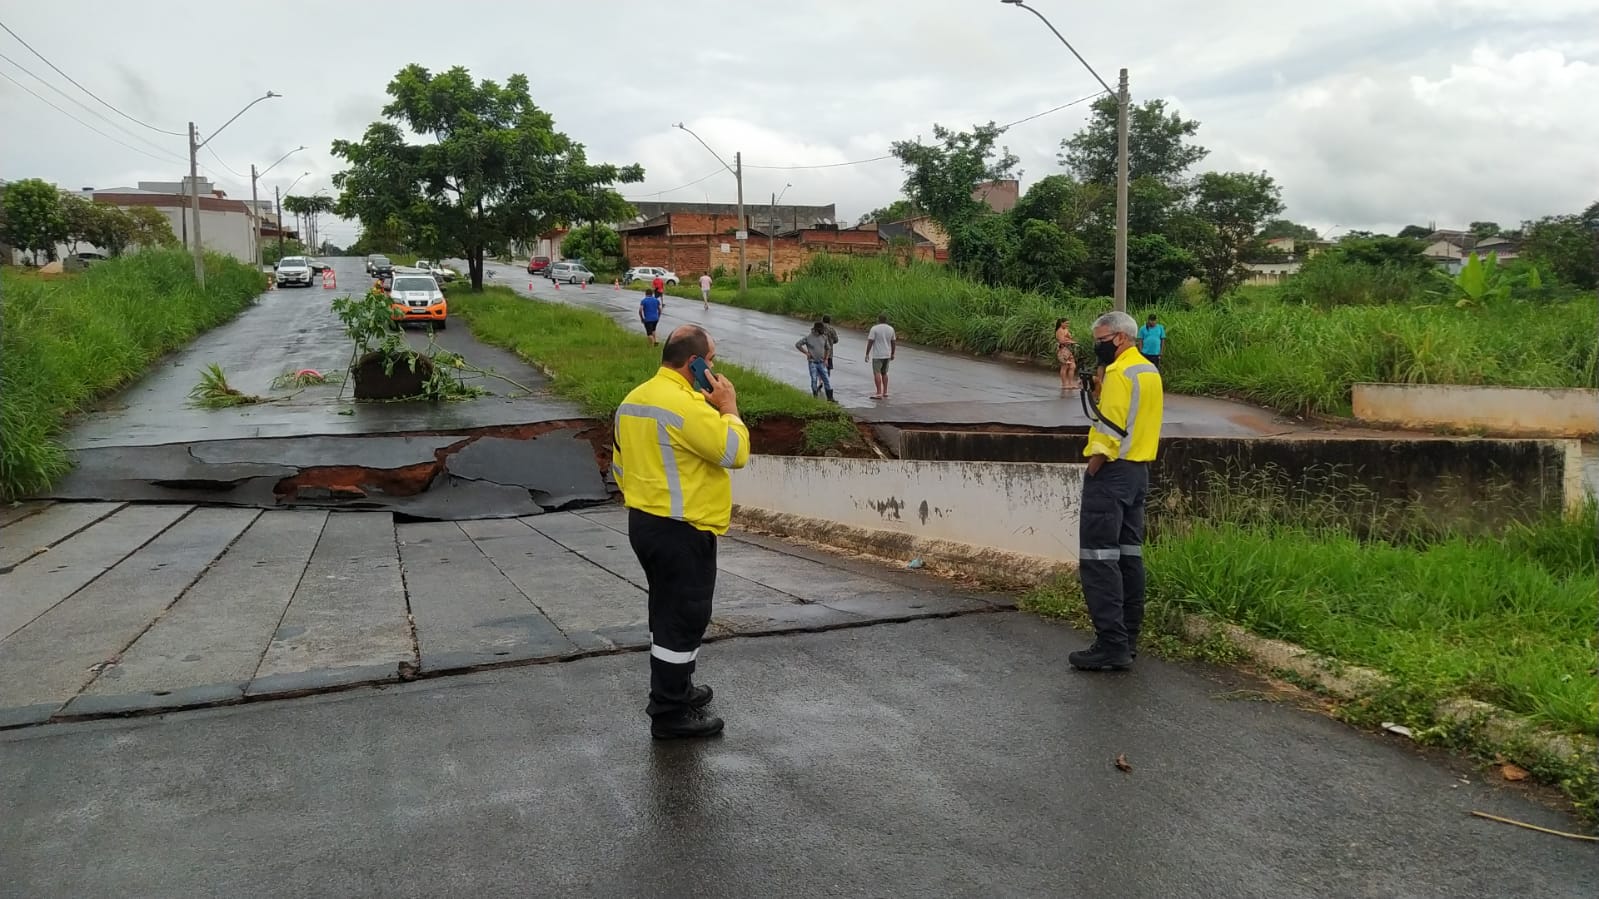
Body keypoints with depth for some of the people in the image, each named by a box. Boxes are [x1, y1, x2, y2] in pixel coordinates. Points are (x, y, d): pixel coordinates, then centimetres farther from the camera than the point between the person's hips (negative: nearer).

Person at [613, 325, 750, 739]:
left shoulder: (634, 399, 9)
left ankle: (675, 689, 36)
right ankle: (670, 714, 9)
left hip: (644, 522, 10)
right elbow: (735, 452, -21)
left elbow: (619, 464, 16)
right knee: (683, 619, 1)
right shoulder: (686, 404, -21)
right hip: (681, 530, -10)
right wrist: (728, 407, -8)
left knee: (668, 612, 22)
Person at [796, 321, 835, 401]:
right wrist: (806, 353, -7)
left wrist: (826, 359, 5)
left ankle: (830, 398, 1)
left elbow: (828, 348, 16)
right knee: (814, 380, -2)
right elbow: (797, 344, -2)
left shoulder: (824, 337, 3)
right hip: (812, 362, -3)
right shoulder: (808, 337, -6)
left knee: (826, 380, -1)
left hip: (821, 362, 3)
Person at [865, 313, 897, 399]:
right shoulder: (891, 329, 5)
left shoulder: (874, 329, -10)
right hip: (887, 355, 6)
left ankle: (879, 393, -11)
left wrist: (867, 354, -7)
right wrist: (892, 354, 19)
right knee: (884, 373, 16)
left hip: (877, 355, -6)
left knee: (877, 373, -5)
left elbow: (870, 342, -13)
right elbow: (893, 342, 10)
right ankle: (885, 392, 16)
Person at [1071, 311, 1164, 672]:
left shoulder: (1119, 373, -15)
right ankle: (1128, 638, 17)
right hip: (1140, 470, 10)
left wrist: (1093, 471, -13)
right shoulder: (1150, 371, 15)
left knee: (1099, 558, -8)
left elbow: (1110, 429, -20)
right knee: (1129, 554, 12)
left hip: (1113, 470, -10)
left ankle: (1111, 644, -9)